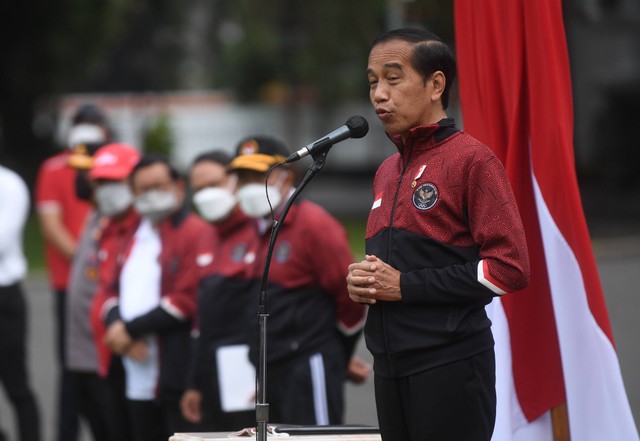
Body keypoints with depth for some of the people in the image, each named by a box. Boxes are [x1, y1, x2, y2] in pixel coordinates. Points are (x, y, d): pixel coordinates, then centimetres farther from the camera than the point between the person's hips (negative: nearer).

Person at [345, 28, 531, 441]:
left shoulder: (471, 159, -8)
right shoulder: (387, 171, 16)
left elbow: (510, 267, -15)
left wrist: (406, 285, -14)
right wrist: (362, 281, 4)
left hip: (450, 364, -7)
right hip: (391, 367, 7)